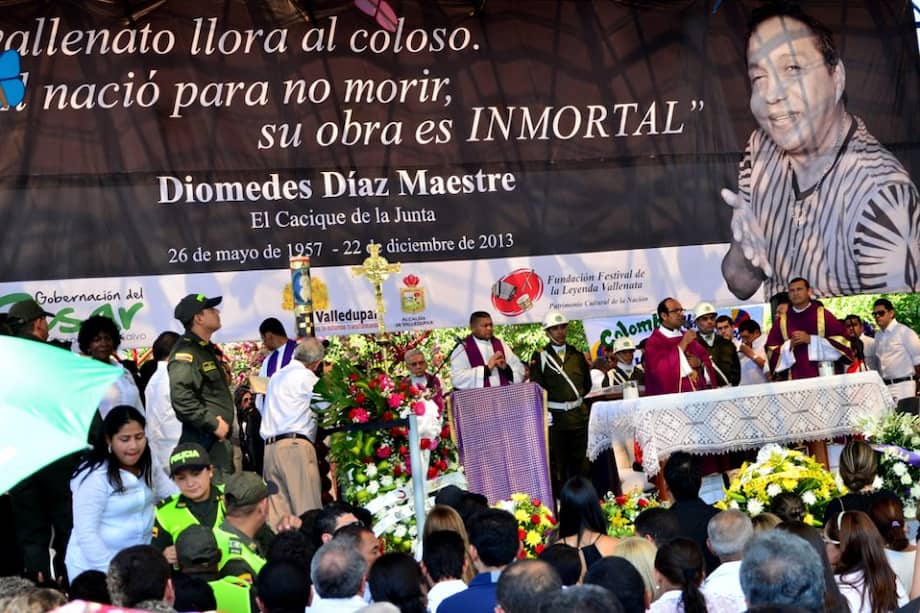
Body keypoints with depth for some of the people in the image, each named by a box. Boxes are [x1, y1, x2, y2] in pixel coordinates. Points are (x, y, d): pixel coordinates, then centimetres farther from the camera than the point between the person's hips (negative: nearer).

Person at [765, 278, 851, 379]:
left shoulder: (823, 315, 4)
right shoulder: (782, 321, 10)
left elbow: (841, 342, -3)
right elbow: (771, 353, 9)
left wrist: (811, 339, -10)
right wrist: (789, 345, -9)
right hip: (793, 379, 2)